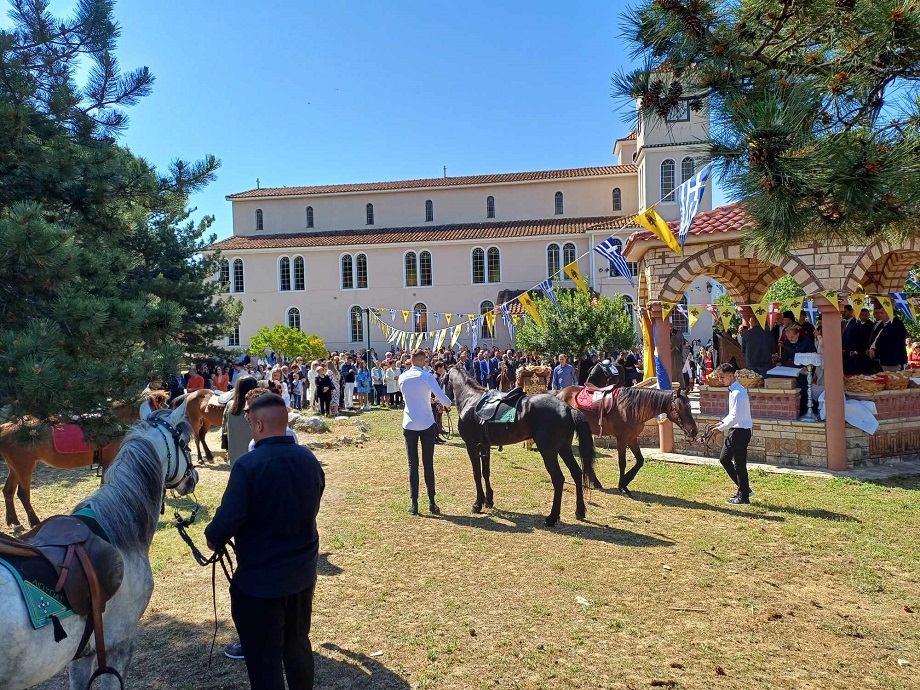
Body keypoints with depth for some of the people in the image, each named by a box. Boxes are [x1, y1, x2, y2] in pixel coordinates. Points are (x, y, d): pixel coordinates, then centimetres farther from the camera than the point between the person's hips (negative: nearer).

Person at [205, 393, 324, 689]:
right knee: (298, 643, 25)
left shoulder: (248, 464, -22)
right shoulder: (309, 459, -2)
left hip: (260, 578, -6)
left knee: (263, 658, 11)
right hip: (303, 571, 6)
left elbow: (229, 518, -24)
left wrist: (213, 539, -2)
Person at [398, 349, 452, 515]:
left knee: (412, 464, 6)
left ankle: (414, 503, 6)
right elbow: (443, 398, -14)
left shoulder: (402, 377, 5)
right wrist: (447, 404, 8)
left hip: (409, 425, 3)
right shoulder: (426, 376, -9)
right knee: (428, 464, 7)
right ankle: (432, 503, 10)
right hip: (427, 424, -2)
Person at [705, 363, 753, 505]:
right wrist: (721, 423, 9)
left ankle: (743, 497, 13)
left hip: (741, 431, -10)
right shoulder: (733, 391, 10)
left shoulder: (738, 393, -21)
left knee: (739, 464, 0)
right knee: (724, 458, 16)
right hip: (734, 431, 10)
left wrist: (720, 428, -16)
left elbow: (735, 417, -25)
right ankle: (744, 488, 26)